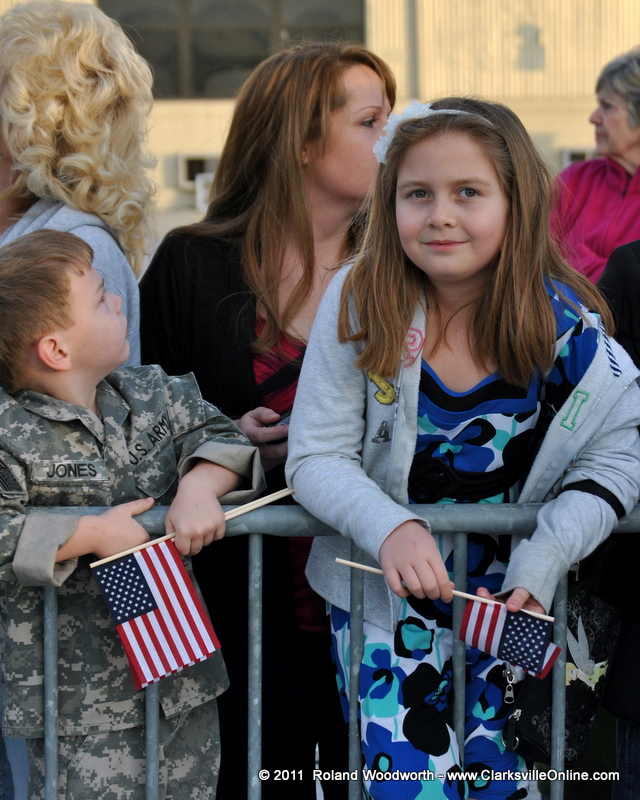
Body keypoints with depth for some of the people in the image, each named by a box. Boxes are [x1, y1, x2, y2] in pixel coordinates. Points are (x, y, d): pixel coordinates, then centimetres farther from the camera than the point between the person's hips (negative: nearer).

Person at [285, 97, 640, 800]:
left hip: (512, 595, 1)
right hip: (383, 593, -1)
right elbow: (316, 458, -10)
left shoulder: (565, 325, -10)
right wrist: (390, 529, -29)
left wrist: (540, 563, -16)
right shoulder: (360, 302, -12)